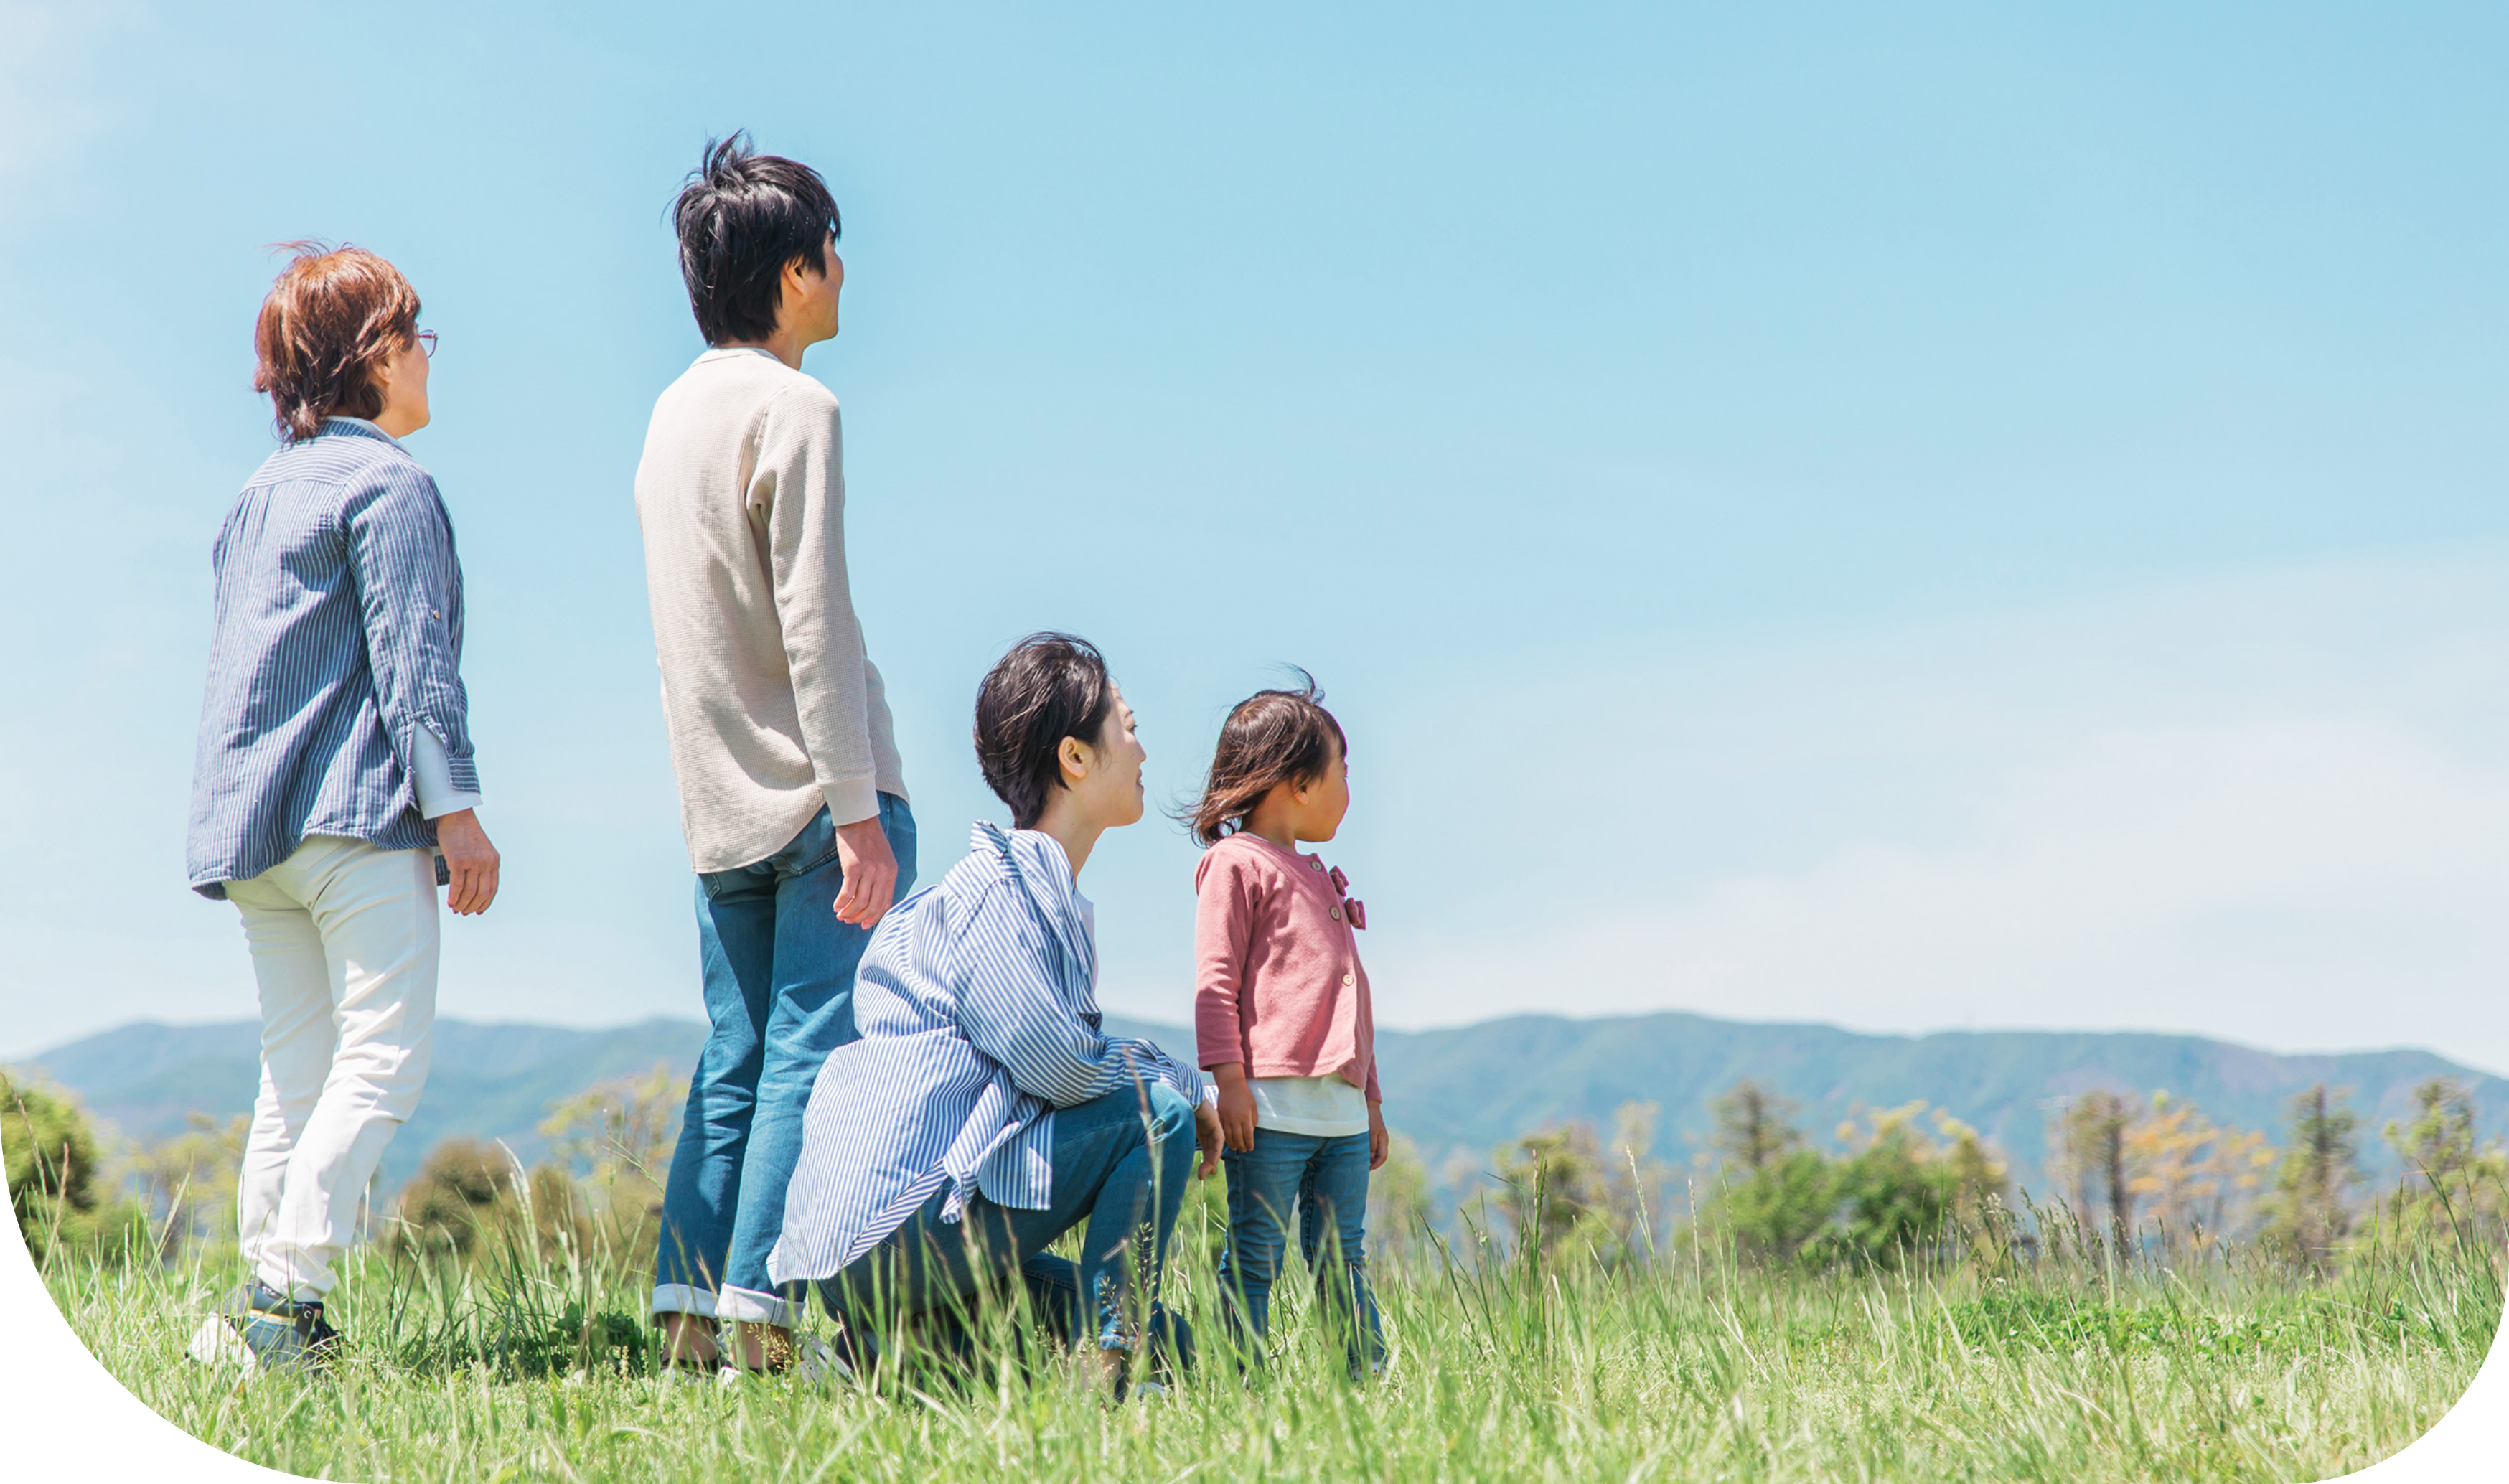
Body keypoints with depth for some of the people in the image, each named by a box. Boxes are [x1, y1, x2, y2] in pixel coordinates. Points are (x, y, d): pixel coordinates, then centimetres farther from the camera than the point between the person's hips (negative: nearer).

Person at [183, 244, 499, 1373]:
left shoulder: (259, 496, 22)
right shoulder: (387, 483, -4)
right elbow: (411, 657, -12)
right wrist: (453, 801, -14)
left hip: (250, 821, 9)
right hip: (359, 812, -9)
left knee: (295, 1071, 9)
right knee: (382, 1053, -12)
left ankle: (266, 1308, 4)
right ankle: (285, 1296, -23)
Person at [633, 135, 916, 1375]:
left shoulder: (672, 411, 14)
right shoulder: (794, 410, -10)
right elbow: (814, 621, -17)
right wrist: (859, 806, -18)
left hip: (717, 806, 8)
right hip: (811, 795, -7)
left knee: (734, 1061, 9)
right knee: (813, 1049, -6)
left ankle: (687, 1307, 5)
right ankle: (756, 1306, -10)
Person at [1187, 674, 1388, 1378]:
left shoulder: (1320, 879, 25)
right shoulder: (1236, 863, -2)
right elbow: (1216, 981, -9)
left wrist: (1371, 1100, 26)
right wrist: (1230, 1079, -17)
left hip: (1341, 1109, 8)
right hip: (1271, 1104, -8)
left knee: (1343, 1261, 9)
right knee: (1255, 1256, -4)